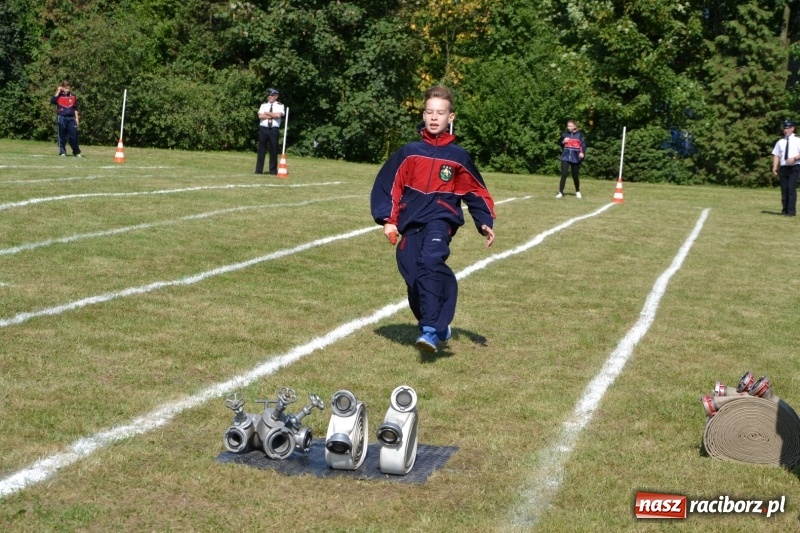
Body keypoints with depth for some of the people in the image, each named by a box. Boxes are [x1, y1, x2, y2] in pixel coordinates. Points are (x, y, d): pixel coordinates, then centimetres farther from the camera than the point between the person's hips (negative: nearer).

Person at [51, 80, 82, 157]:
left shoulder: (73, 96, 10)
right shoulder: (59, 96, 2)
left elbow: (75, 108, 15)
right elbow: (52, 101, -17)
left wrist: (77, 118, 9)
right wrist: (58, 92, -13)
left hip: (71, 118, 2)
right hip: (61, 118, -2)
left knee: (74, 135, 0)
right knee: (62, 136, 2)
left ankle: (76, 152, 8)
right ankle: (62, 152, 9)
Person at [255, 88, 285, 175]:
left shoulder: (279, 105, 5)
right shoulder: (264, 105, 12)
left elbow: (278, 115, -13)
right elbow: (260, 116, -3)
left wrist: (267, 113, -5)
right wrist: (272, 116, -7)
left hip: (274, 129, -2)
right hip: (263, 128, 2)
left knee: (274, 150, 1)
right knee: (261, 149, 2)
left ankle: (273, 170, 8)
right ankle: (259, 170, 6)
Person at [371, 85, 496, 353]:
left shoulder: (458, 157, 7)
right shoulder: (409, 152, 8)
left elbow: (476, 192, 16)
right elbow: (387, 185, 7)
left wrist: (485, 223, 5)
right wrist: (388, 219, -4)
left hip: (441, 219, -2)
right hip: (411, 223, 2)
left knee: (431, 261, -30)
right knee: (415, 280, -4)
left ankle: (432, 330, -32)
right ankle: (438, 328, 21)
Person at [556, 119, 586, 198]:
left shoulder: (579, 135, -1)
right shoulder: (565, 134, 7)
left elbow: (583, 145, -6)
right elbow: (559, 143, 16)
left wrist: (582, 152, -24)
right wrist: (563, 142, -7)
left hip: (575, 158, -1)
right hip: (565, 157, 1)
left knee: (575, 176, 8)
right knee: (564, 174, -11)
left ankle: (577, 191, 29)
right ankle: (560, 192, -7)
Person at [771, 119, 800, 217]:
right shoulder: (780, 142, 14)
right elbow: (776, 155, 10)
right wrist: (774, 167, -3)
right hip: (783, 167, 4)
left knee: (791, 188, -13)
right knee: (784, 189, 6)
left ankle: (791, 211, -14)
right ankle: (785, 210, 14)